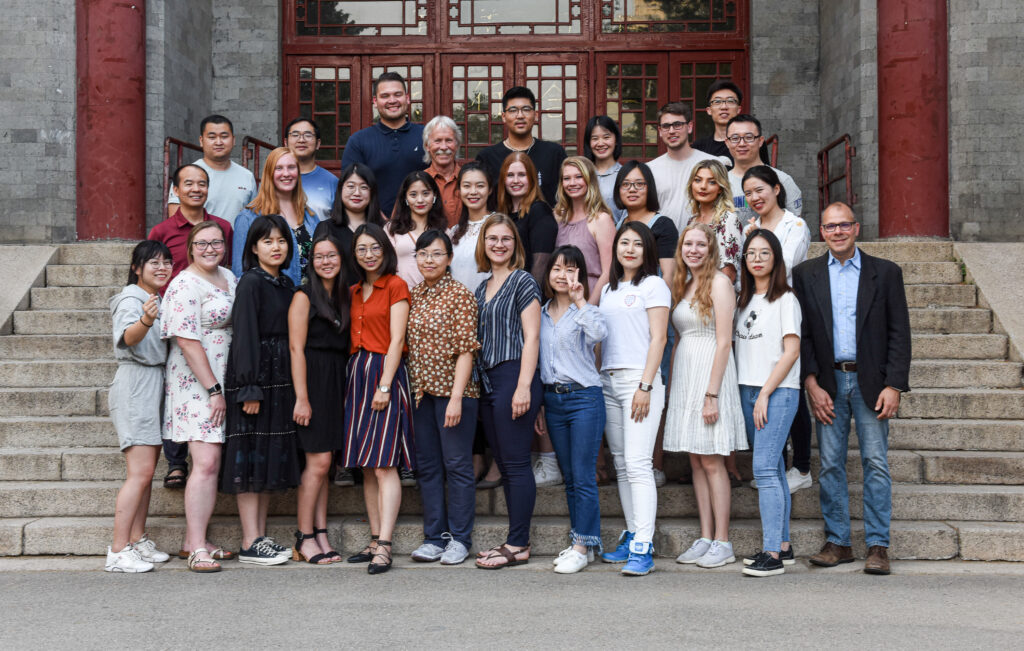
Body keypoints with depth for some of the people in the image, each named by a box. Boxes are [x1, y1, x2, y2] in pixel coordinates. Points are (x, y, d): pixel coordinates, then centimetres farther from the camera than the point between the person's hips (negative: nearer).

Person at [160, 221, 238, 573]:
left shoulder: (228, 278, 14)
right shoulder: (185, 286, -11)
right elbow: (188, 342, -16)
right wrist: (213, 390, -17)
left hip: (223, 382, 8)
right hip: (196, 384, -8)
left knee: (213, 462, 7)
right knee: (206, 462, -13)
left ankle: (194, 541, 15)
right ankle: (197, 549, -9)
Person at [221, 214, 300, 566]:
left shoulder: (286, 284, 14)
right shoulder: (251, 282, -8)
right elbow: (245, 335, -14)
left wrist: (291, 384, 9)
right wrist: (249, 387, -19)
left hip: (280, 378, 8)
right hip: (255, 375, -8)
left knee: (272, 456, 9)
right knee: (250, 456, -4)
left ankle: (261, 535, 16)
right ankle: (250, 543, -1)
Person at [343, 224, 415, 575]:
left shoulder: (395, 286, -3)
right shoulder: (353, 291, 18)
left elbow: (396, 340, -9)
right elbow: (351, 339, 16)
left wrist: (384, 386, -16)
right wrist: (353, 379, 4)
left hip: (384, 373, -7)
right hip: (356, 373, 7)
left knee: (384, 464, -11)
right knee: (367, 466, 7)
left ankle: (384, 547, -13)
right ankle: (375, 541, 12)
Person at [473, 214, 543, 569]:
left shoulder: (523, 281, -3)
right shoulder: (482, 289, 19)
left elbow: (531, 337, -10)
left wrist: (523, 386, -18)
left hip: (514, 376, -8)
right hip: (487, 381, 8)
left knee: (516, 463, -6)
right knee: (503, 463, 9)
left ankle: (518, 545, -2)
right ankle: (516, 540, 15)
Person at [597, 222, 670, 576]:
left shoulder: (654, 285, 0)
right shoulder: (609, 290, 19)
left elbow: (658, 338, -7)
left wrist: (645, 386, -15)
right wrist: (597, 381, 13)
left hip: (639, 379, -7)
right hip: (608, 381, 7)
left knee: (638, 463, -13)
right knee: (621, 464, 7)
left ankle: (643, 548, -15)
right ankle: (631, 537, 13)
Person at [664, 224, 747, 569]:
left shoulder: (719, 282, -7)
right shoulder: (682, 286, 16)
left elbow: (723, 342, -13)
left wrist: (712, 393, -18)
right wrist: (671, 387, 12)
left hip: (710, 371, -7)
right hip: (683, 374, 7)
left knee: (711, 461, -5)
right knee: (696, 462, 7)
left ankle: (722, 543, 2)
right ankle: (705, 539, 12)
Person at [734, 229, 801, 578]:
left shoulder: (785, 299, -4)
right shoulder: (745, 300, 16)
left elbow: (791, 351, -10)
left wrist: (765, 395, -14)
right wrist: (750, 395, 8)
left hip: (778, 392, -6)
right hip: (748, 391, 7)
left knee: (764, 468, -14)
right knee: (773, 469, 9)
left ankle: (772, 553, -14)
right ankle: (783, 545, 14)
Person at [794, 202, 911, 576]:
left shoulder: (886, 273, 4)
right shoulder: (806, 275, 7)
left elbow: (899, 333, 1)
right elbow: (801, 333, 4)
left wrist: (894, 385, -8)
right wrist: (811, 384, -5)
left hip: (871, 382, -1)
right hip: (828, 382, 1)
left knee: (875, 462, -2)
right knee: (830, 464, 4)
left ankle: (878, 545, 5)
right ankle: (837, 542, 13)